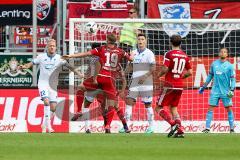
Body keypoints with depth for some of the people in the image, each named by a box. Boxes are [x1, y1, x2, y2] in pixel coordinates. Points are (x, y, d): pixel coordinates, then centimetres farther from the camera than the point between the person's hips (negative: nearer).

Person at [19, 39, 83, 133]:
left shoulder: (59, 58, 0)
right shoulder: (41, 57, 2)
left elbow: (69, 66, -6)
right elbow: (32, 63, 4)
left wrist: (78, 73, -19)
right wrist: (24, 66, -16)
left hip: (53, 85, 2)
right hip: (43, 83, -2)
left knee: (53, 107, -3)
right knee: (46, 101, -23)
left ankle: (44, 125, 19)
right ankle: (48, 125, -22)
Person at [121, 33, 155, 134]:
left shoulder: (149, 53, -4)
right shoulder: (134, 53, 13)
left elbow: (153, 68, -9)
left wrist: (145, 77, -19)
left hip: (146, 83, -5)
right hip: (135, 82, 5)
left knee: (147, 104, 0)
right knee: (129, 101, -5)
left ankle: (151, 126, 9)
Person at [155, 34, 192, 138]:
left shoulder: (169, 54, -9)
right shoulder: (185, 56, 9)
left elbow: (165, 69, -18)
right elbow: (190, 72, 10)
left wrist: (159, 74, 2)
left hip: (170, 85, -6)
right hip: (180, 86, 6)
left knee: (159, 108, 2)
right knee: (173, 108, 17)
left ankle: (173, 124, -18)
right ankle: (180, 131, 4)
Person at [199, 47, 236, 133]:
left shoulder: (229, 66, -2)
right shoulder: (214, 64, 7)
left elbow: (233, 79, -2)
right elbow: (210, 76, 18)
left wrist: (232, 90, -14)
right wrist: (204, 86, 18)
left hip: (226, 92, -3)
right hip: (215, 90, 3)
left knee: (229, 109, -1)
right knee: (210, 108, -3)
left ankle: (232, 128, 7)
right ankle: (207, 128, -2)